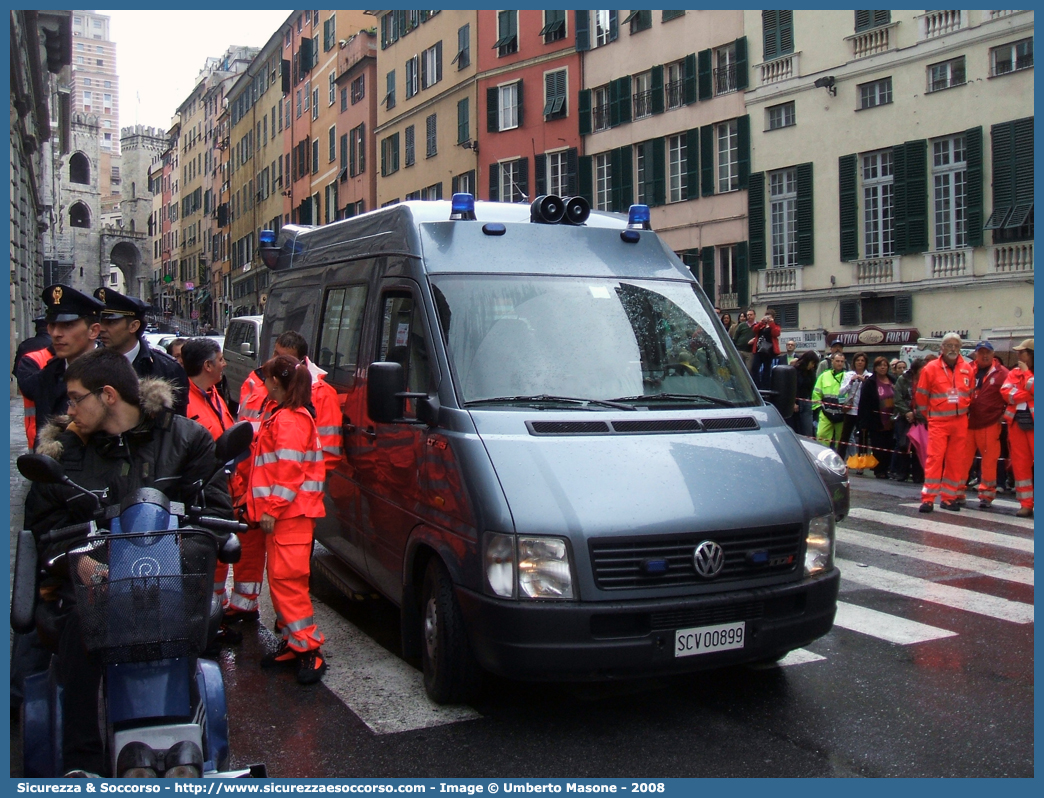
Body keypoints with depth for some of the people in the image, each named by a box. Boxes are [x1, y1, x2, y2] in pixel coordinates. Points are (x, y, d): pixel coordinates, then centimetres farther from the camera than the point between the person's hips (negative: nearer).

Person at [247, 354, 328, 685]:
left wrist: (273, 508, -21)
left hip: (290, 513, -11)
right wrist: (269, 507, 22)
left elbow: (290, 470, -20)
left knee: (286, 577, -11)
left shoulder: (289, 419, -13)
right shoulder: (281, 416, 21)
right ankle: (293, 642, 19)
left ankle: (308, 648, -8)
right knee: (281, 577, 13)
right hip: (283, 513, 11)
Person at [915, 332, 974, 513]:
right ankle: (928, 499, -8)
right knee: (935, 458, -9)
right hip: (938, 421, -3)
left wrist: (965, 410, 13)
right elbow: (921, 395, 2)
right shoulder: (931, 368, -4)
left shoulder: (967, 369, 5)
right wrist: (928, 415, 6)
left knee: (955, 460, 6)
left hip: (960, 422, 3)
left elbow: (971, 394, 16)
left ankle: (949, 498, 15)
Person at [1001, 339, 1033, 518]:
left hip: (1034, 422, -4)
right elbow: (1005, 392, -3)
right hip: (1017, 422, 4)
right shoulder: (1014, 372, 13)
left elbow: (1033, 388, -18)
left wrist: (1026, 371, -7)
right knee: (1020, 464, 3)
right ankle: (1026, 504, 7)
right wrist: (1028, 396, -13)